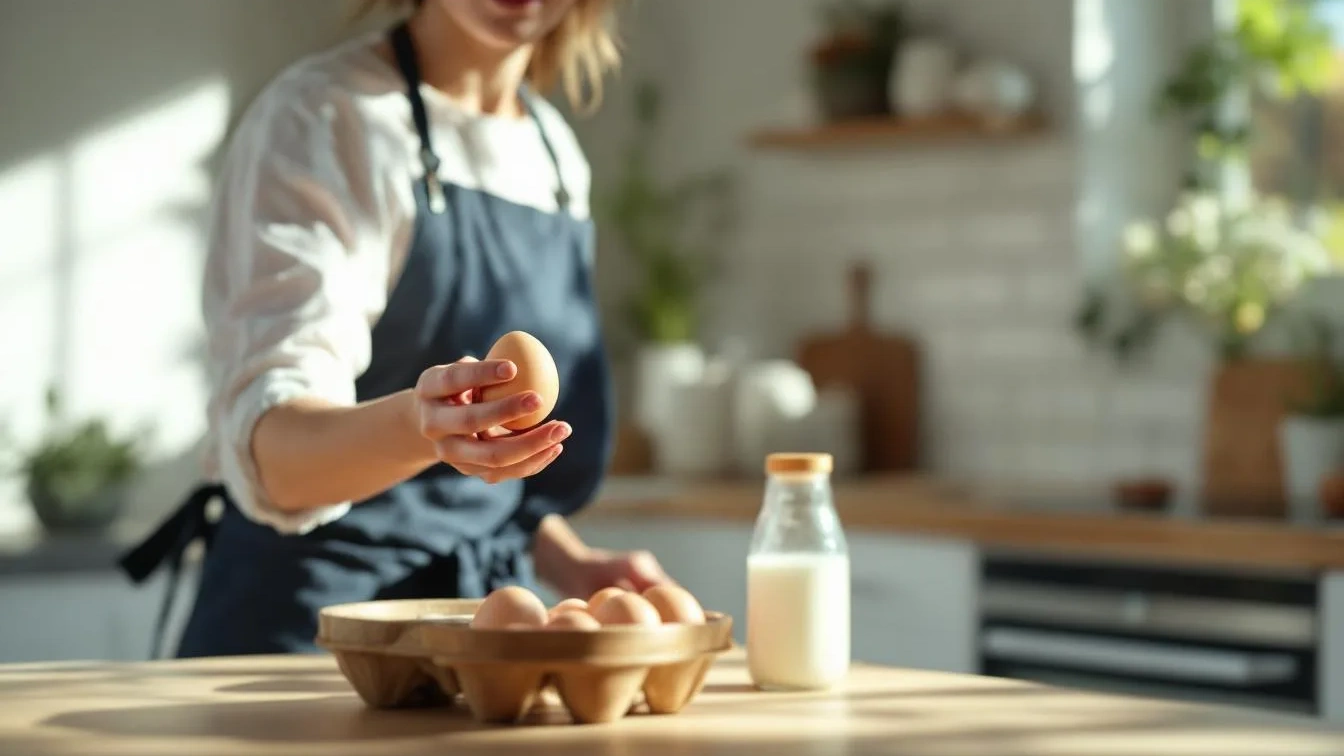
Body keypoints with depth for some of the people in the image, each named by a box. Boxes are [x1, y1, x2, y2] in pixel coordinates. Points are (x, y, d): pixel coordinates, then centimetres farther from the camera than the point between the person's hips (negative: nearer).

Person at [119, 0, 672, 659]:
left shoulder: (557, 151, 11)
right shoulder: (321, 116, -9)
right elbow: (271, 445, -21)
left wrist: (567, 563, 5)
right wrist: (418, 424, -39)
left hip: (485, 625, 6)